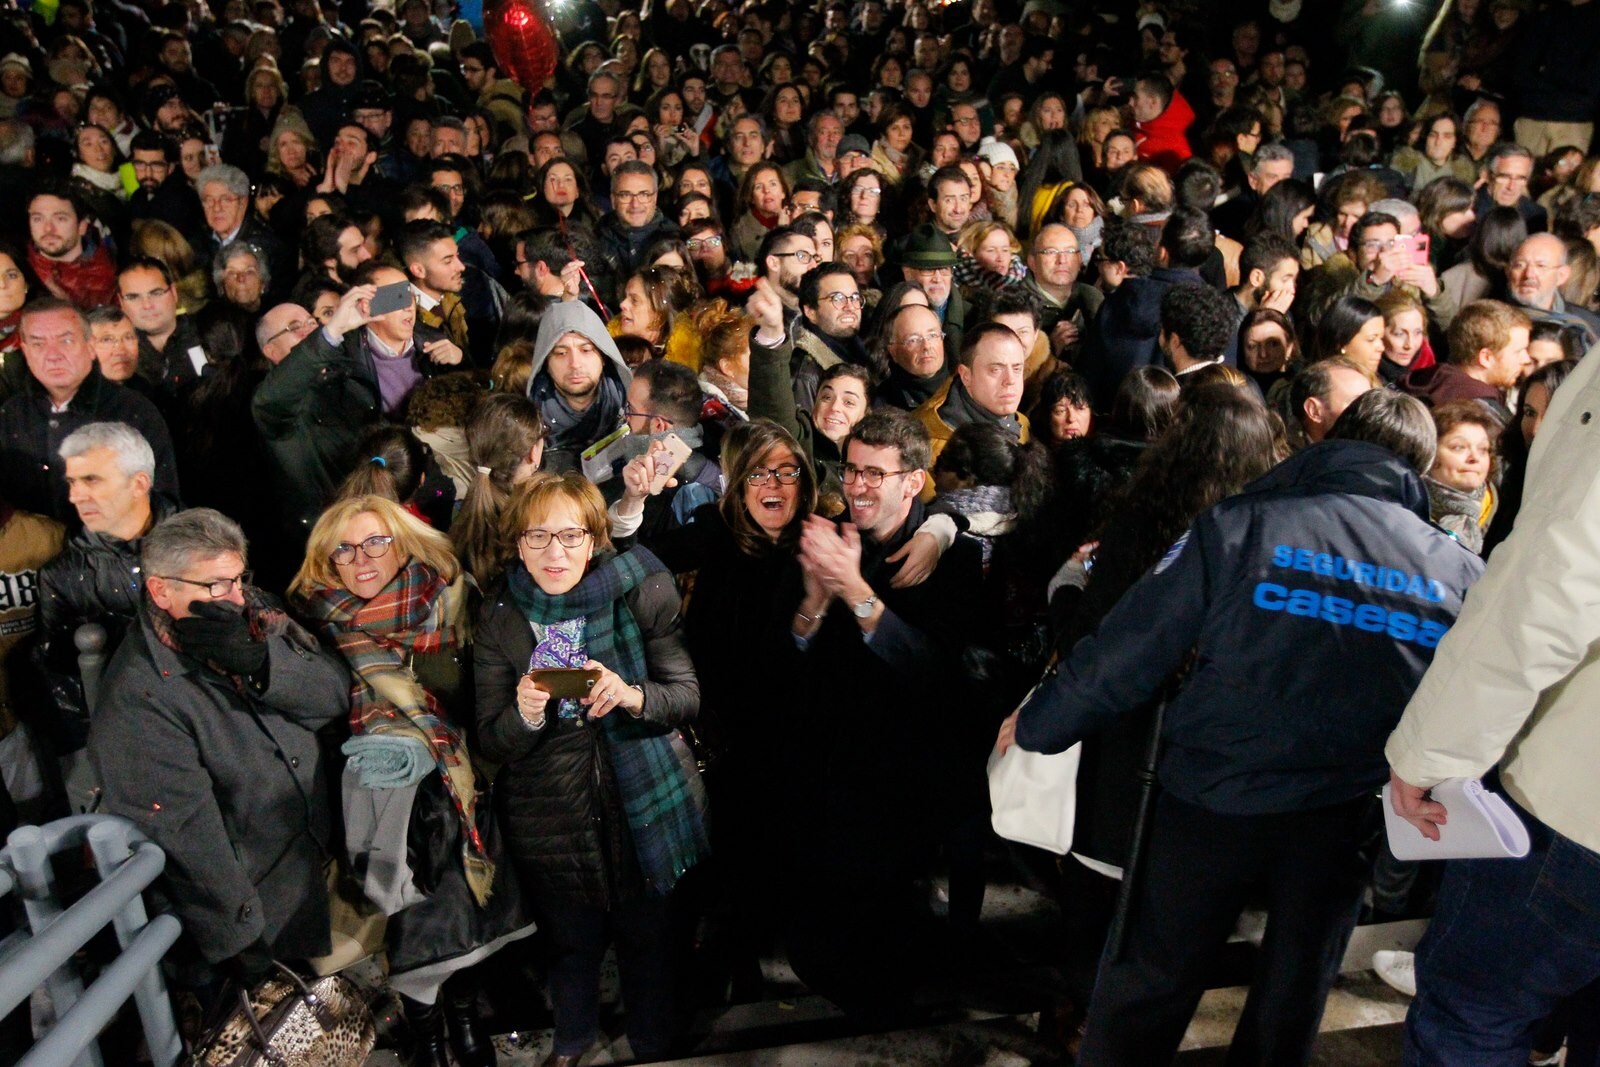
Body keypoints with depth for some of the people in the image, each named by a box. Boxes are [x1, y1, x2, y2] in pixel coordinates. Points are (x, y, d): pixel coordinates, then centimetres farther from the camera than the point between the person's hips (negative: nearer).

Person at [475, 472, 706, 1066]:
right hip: (549, 813, 1)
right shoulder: (499, 621, -4)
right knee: (574, 943, 20)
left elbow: (688, 696, -9)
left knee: (648, 938, 13)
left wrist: (633, 696, -29)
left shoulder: (640, 594, -8)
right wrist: (524, 715, -26)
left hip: (643, 807, -1)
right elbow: (491, 742, -3)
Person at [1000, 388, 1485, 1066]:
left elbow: (1125, 653, -10)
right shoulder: (1463, 572, -1)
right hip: (1346, 818, 3)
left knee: (1148, 982, 15)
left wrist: (1036, 725, 3)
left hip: (1214, 799, -2)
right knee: (1294, 996, 25)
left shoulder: (1242, 526, -11)